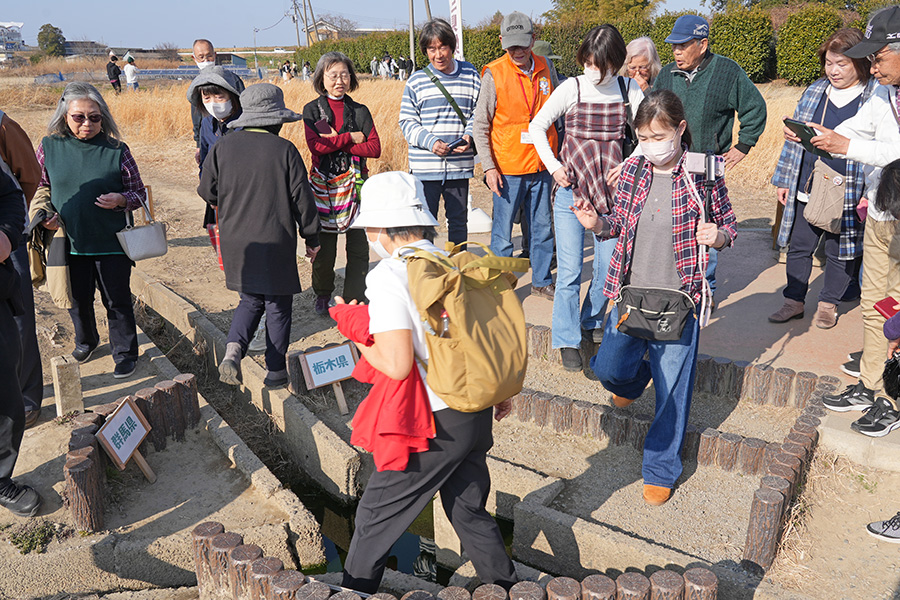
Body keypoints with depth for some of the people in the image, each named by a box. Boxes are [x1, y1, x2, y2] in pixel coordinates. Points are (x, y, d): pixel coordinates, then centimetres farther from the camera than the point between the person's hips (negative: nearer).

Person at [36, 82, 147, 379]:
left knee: (117, 301, 7)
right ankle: (86, 340, 46)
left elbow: (139, 193, 1)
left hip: (111, 243, -2)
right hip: (69, 242, 3)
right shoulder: (49, 147, -1)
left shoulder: (116, 150, -7)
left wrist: (120, 200, -19)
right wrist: (45, 215, -5)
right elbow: (40, 188, 12)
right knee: (77, 299, 19)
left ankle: (125, 352, 26)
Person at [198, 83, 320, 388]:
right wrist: (312, 238, 5)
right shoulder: (285, 150, -9)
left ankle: (233, 351, 0)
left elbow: (207, 192, 7)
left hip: (235, 241, 4)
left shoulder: (223, 147, 0)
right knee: (278, 306, 10)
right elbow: (302, 200, -7)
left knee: (251, 300, 20)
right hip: (276, 243, -3)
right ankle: (275, 370, 18)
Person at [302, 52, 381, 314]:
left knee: (358, 246, 0)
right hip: (323, 182, -1)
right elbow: (316, 145, -11)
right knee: (324, 245, 4)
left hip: (355, 183, 1)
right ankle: (323, 295, 24)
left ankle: (355, 298, 12)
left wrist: (335, 142, -11)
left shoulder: (360, 111, 8)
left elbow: (375, 148, -4)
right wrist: (351, 138, -10)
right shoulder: (312, 110, 4)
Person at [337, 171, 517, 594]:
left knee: (376, 516, 13)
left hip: (433, 427, -7)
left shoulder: (388, 277, -17)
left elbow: (397, 365, -24)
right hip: (479, 413, 7)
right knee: (469, 511, 24)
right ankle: (506, 588, 36)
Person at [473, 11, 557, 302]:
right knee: (503, 232, 2)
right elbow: (480, 125, -6)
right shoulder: (494, 74, -9)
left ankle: (542, 281, 28)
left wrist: (556, 156, 12)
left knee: (542, 226, 13)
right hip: (508, 168, -4)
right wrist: (489, 167, -13)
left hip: (541, 164, 4)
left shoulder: (545, 68, 3)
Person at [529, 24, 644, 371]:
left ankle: (592, 322, 32)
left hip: (611, 192, 2)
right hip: (571, 189, -2)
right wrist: (553, 166, -4)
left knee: (608, 268, 6)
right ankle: (568, 340, 11)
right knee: (569, 271, -3)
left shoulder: (629, 89, 2)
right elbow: (537, 126, 6)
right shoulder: (572, 88, -3)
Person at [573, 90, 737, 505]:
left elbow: (728, 225, 4)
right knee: (609, 369, 7)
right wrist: (598, 224, -8)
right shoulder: (632, 170, 2)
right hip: (629, 292, 4)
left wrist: (717, 236, -19)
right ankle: (636, 377, 46)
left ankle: (660, 470, 25)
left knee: (671, 389, 6)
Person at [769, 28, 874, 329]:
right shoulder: (814, 92, 8)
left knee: (839, 252, 10)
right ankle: (794, 301, 24)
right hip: (806, 190, 4)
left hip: (846, 196, -3)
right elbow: (795, 137, 12)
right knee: (799, 247, 9)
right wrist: (784, 180, 9)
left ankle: (829, 304, 27)